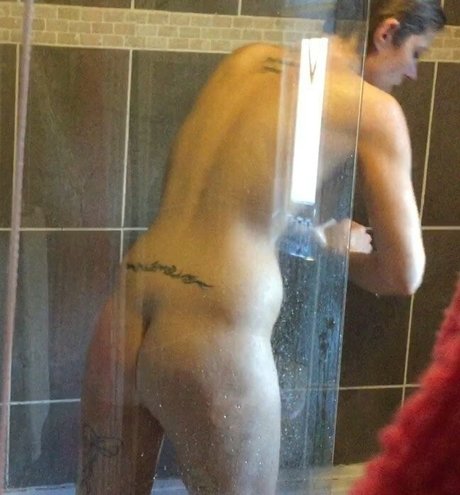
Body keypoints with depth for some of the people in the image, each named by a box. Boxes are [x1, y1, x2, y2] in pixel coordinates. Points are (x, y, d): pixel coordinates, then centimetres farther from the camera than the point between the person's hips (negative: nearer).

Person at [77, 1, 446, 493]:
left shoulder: (244, 58, 15)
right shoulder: (374, 109, -1)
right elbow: (403, 275, -1)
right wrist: (341, 251, 20)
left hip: (123, 322, 6)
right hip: (217, 343, -6)